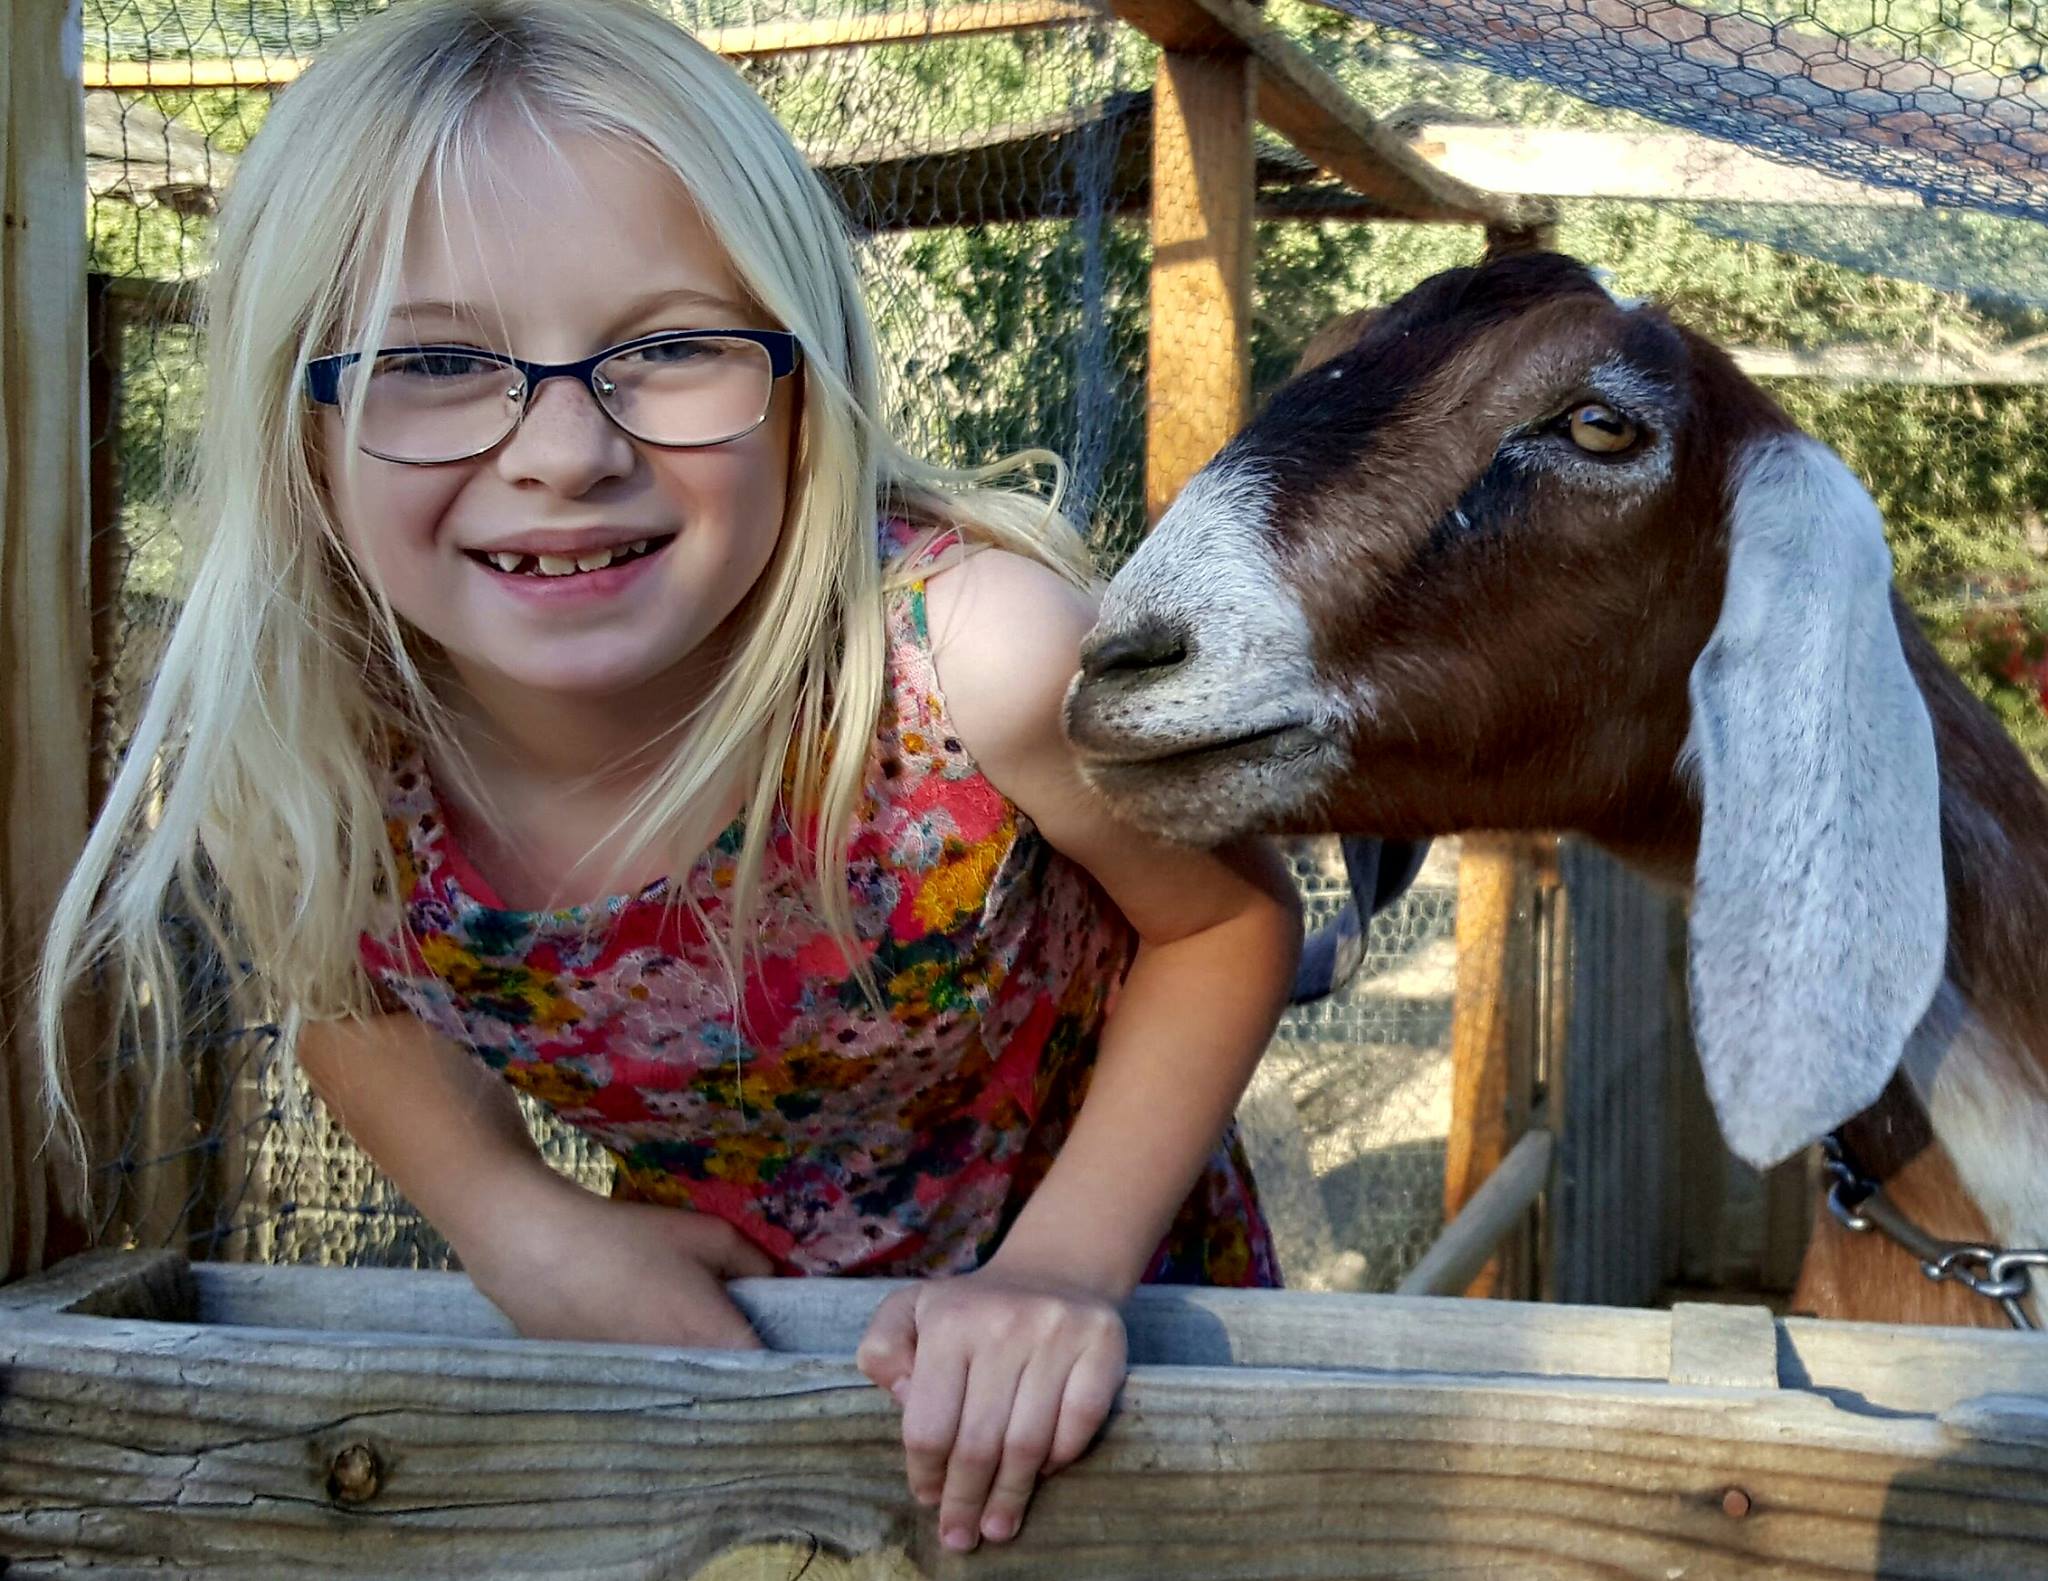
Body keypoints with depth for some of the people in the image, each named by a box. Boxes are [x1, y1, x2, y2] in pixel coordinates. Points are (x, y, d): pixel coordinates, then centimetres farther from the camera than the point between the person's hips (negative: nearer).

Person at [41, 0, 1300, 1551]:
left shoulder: (976, 652, -34)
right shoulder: (277, 766, -25)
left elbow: (1232, 916, -16)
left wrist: (1064, 1265, -24)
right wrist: (520, 1223, -17)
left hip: (1106, 1300, -1)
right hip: (698, 1321, 2)